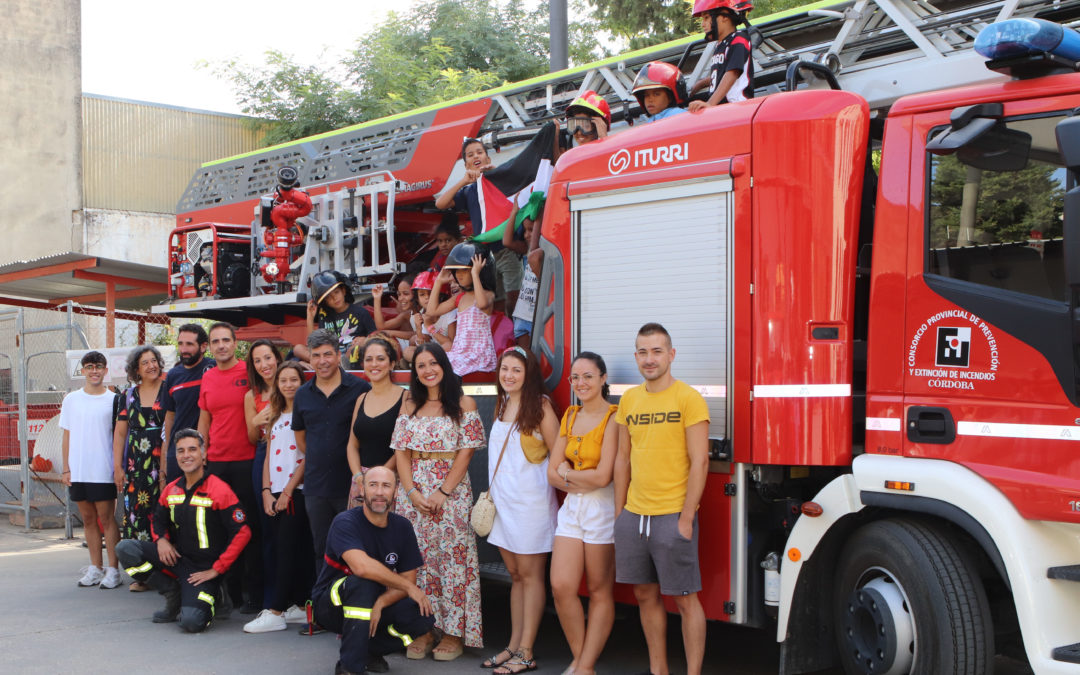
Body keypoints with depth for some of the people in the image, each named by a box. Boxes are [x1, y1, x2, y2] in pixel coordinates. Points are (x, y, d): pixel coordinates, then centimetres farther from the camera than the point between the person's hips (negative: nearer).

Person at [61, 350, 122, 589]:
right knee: (88, 519, 9)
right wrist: (66, 468, 5)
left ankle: (113, 569, 3)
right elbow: (67, 437, 11)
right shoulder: (72, 400, 9)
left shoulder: (113, 400, 0)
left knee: (106, 518, -2)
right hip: (77, 472, 3)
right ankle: (95, 567, 17)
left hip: (104, 471, -3)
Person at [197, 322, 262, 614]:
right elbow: (204, 421, 18)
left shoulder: (249, 372, -3)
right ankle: (231, 591, 17)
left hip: (245, 461, -5)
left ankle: (254, 593, 5)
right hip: (215, 462, 5)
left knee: (250, 527, -1)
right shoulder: (208, 378, 12)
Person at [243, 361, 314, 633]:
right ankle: (298, 606, 10)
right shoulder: (275, 417, 18)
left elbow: (309, 457, -10)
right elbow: (268, 456, 16)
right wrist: (267, 492, 4)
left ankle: (275, 612, -7)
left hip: (297, 491, -7)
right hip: (275, 493, 7)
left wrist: (287, 491, -11)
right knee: (281, 550, 5)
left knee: (288, 550, -8)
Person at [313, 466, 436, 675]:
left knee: (424, 618, -21)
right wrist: (409, 587, -25)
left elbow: (408, 578, -4)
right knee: (363, 583, -37)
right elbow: (362, 567, -34)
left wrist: (380, 603, -24)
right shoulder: (345, 522, -17)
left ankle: (369, 649, 4)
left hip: (380, 604, 5)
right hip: (332, 603, -5)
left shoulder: (402, 527, 0)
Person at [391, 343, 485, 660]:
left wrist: (442, 493, -13)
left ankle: (453, 633, 4)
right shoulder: (410, 407, 13)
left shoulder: (463, 404, 1)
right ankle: (423, 631, 12)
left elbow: (465, 453, -5)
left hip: (451, 489, -4)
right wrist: (413, 493, -7)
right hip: (413, 492, 4)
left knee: (451, 557, -4)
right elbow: (402, 454, 8)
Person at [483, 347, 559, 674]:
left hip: (531, 498, -7)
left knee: (530, 574, -3)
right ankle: (514, 645, 17)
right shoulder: (502, 405, 13)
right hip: (503, 499, 7)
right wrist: (493, 491, 17)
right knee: (515, 575, 12)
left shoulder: (539, 406, -10)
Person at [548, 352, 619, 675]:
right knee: (561, 587, -2)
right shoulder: (570, 416, 12)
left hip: (602, 509, -6)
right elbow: (553, 472, 8)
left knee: (600, 591, 2)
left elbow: (603, 476, -16)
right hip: (571, 507, 6)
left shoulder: (613, 418, -10)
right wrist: (582, 480, -8)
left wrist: (568, 473, -1)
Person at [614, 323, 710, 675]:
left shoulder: (688, 398, -7)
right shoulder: (629, 400, 10)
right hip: (634, 515, 6)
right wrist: (619, 511, 12)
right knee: (646, 595, 13)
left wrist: (686, 517, -13)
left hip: (672, 516, -6)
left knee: (685, 598, 1)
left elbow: (699, 462, -10)